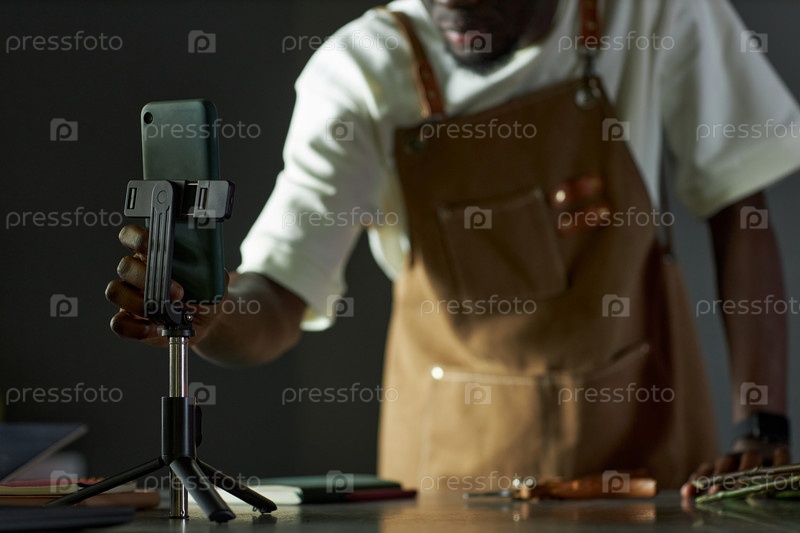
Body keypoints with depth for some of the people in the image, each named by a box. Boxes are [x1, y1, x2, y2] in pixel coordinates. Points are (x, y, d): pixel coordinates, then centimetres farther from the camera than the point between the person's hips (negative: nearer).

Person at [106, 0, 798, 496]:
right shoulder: (362, 70, -14)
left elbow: (740, 205, -3)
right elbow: (275, 305, -18)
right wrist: (199, 317, -41)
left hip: (642, 433, 1)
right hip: (454, 450, 0)